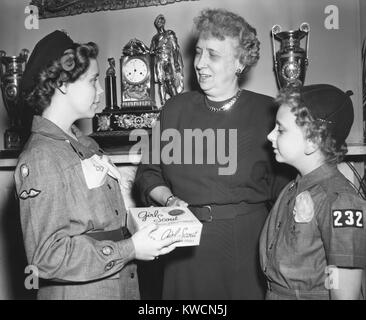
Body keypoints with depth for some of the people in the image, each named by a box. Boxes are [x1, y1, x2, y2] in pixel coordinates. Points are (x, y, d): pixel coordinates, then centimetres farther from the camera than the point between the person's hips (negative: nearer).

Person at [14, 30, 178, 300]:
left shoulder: (85, 143, 7)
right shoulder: (39, 159, -19)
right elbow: (47, 255, -20)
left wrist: (138, 228, 0)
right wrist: (129, 250, -21)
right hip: (79, 290, -7)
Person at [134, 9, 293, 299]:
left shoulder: (267, 112, -5)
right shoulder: (176, 109, 4)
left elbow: (282, 183, -2)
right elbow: (149, 172, 9)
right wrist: (170, 200, -8)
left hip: (247, 245, -2)